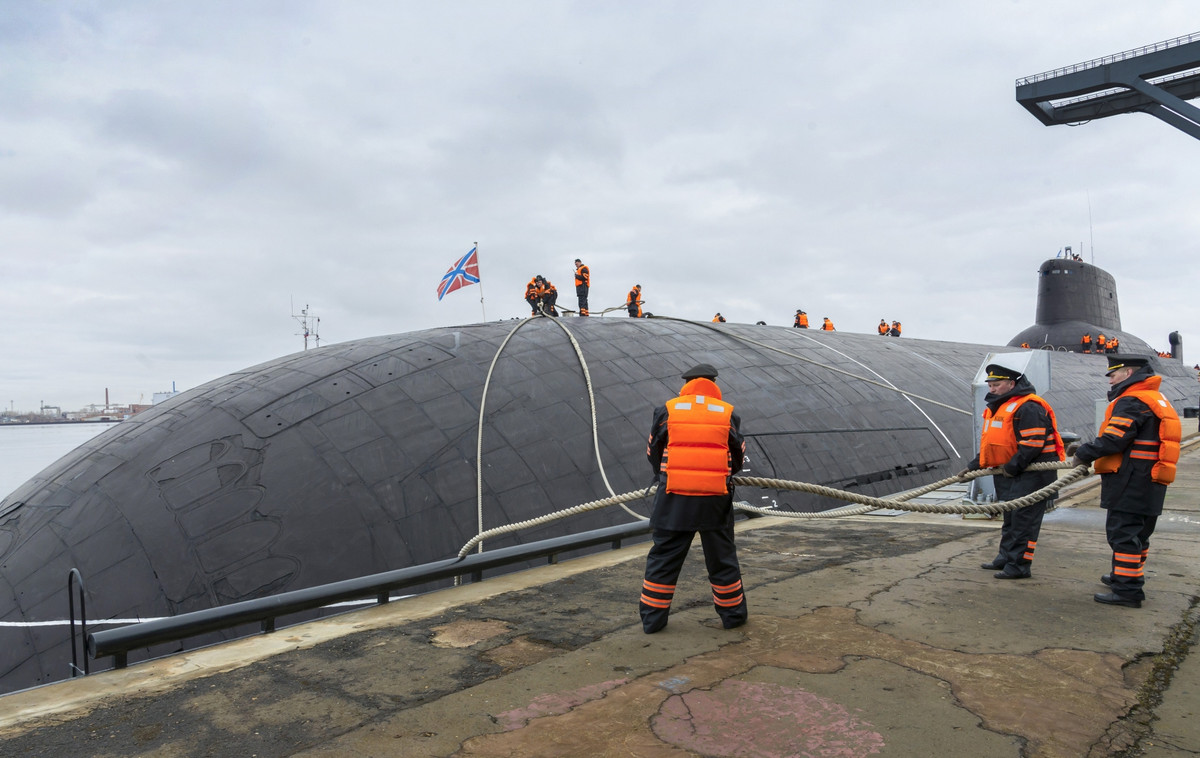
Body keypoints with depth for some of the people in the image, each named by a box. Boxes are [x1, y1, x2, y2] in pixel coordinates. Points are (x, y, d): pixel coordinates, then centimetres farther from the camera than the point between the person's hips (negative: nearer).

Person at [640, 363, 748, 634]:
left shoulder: (667, 411, 1)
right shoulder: (728, 414, 3)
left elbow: (653, 452, 9)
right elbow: (739, 456, 12)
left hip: (674, 499, 0)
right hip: (715, 498, 1)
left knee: (664, 556, 9)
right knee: (722, 558, 15)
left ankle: (652, 617, 14)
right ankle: (733, 614, 26)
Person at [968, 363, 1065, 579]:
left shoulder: (1028, 407, -17)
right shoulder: (997, 408, 15)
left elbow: (1033, 443, -24)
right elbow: (992, 443, 22)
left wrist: (1013, 466, -21)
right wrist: (975, 464, 14)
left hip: (1031, 473, -10)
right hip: (1009, 473, 10)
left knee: (1023, 519, -7)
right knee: (1009, 517, 17)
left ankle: (1018, 566, -2)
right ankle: (1005, 558, 26)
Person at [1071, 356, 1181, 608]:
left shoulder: (1132, 402, -16)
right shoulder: (1156, 400, 18)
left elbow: (1113, 440, -22)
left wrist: (1084, 453, -7)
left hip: (1130, 483, -11)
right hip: (1148, 483, 11)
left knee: (1123, 533, -6)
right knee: (1137, 533, 21)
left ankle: (1127, 591, -4)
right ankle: (1126, 577, 36)